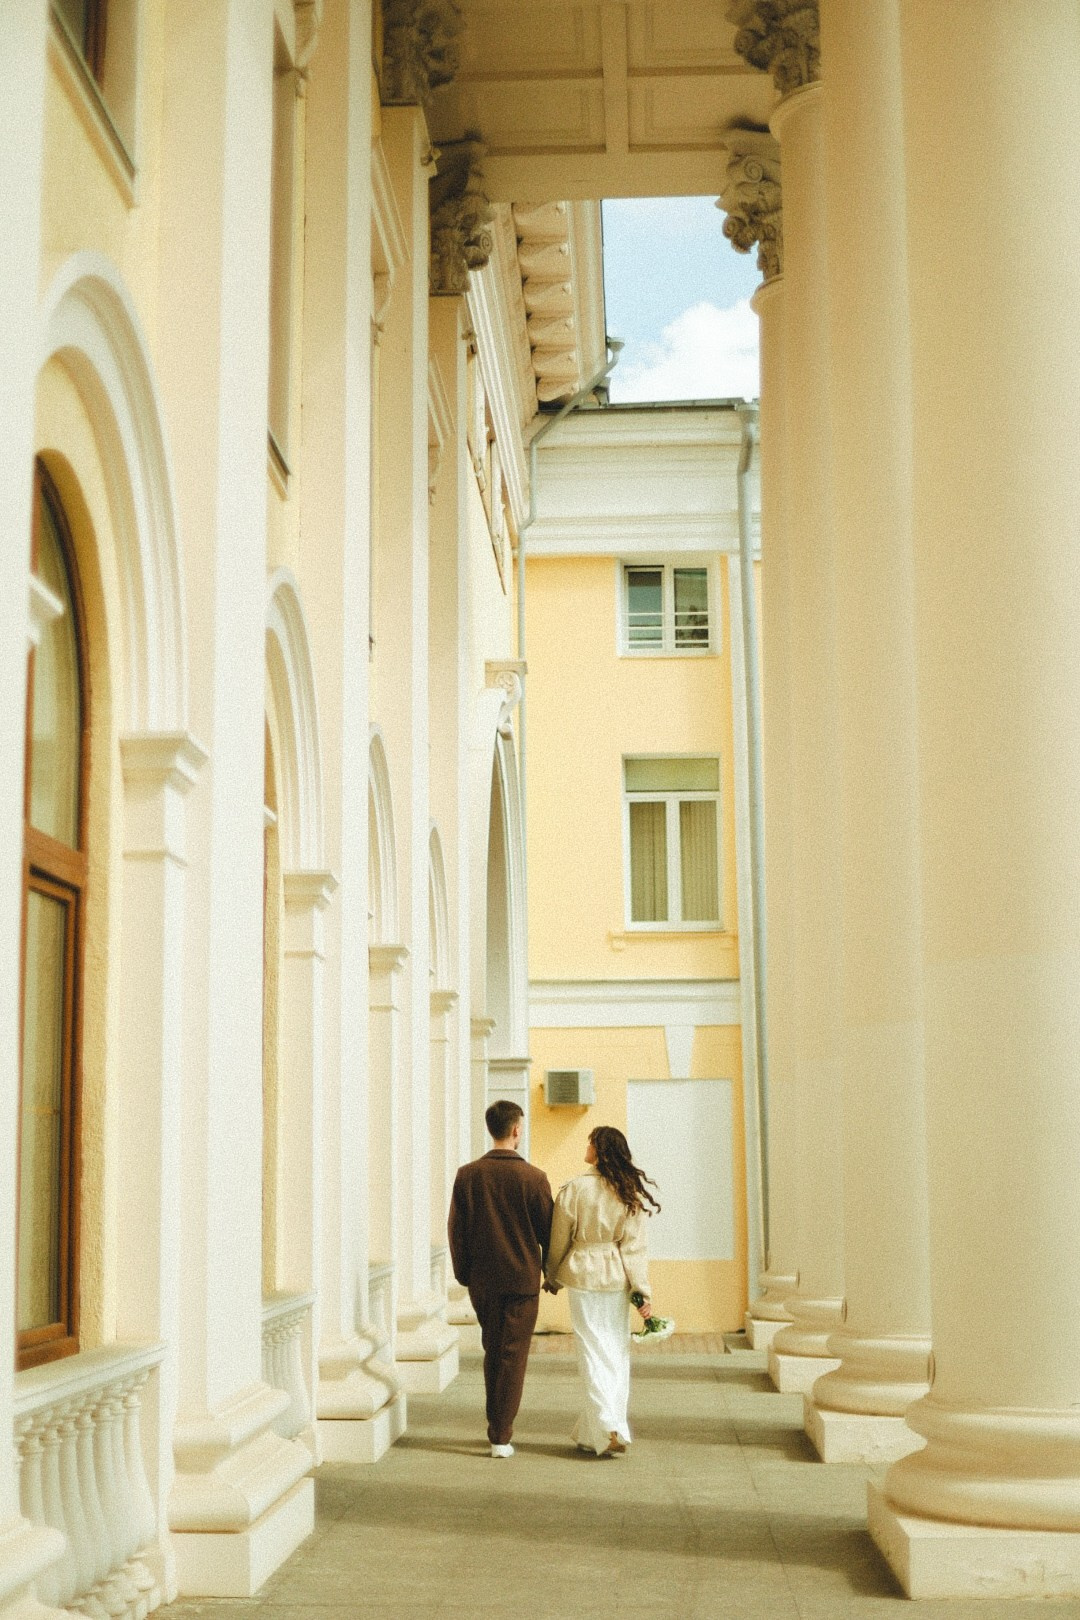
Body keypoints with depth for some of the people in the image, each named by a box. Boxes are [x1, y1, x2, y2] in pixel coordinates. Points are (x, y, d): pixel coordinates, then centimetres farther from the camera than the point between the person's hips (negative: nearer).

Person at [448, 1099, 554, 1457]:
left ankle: (496, 1426, 25)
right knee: (513, 1357, 2)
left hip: (482, 1280, 3)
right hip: (522, 1279, -3)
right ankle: (500, 1437, 1)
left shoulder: (468, 1175, -3)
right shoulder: (533, 1178, -10)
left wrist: (464, 1274, 14)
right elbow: (547, 1231, -3)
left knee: (492, 1354, 18)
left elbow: (456, 1230, 2)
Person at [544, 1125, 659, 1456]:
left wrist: (552, 1277, 14)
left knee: (594, 1355, 2)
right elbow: (634, 1246, -3)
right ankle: (591, 1433, 17)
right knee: (617, 1354, 12)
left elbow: (559, 1239, -2)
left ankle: (608, 1431, -9)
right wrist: (643, 1291, -1)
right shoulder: (631, 1192, -2)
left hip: (583, 1276, -3)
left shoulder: (574, 1189, -10)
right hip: (617, 1278, 3)